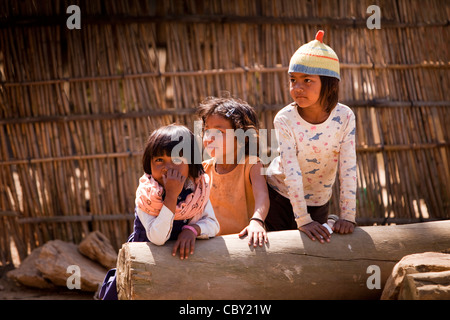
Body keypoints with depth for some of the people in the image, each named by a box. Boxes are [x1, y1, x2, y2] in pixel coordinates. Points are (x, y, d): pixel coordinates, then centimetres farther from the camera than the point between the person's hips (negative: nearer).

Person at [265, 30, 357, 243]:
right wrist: (302, 220, -32)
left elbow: (348, 169, -17)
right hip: (280, 196, -1)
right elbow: (291, 171, -28)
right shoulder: (285, 119, -23)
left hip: (318, 202, 2)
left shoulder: (344, 117, -18)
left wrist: (347, 215, -22)